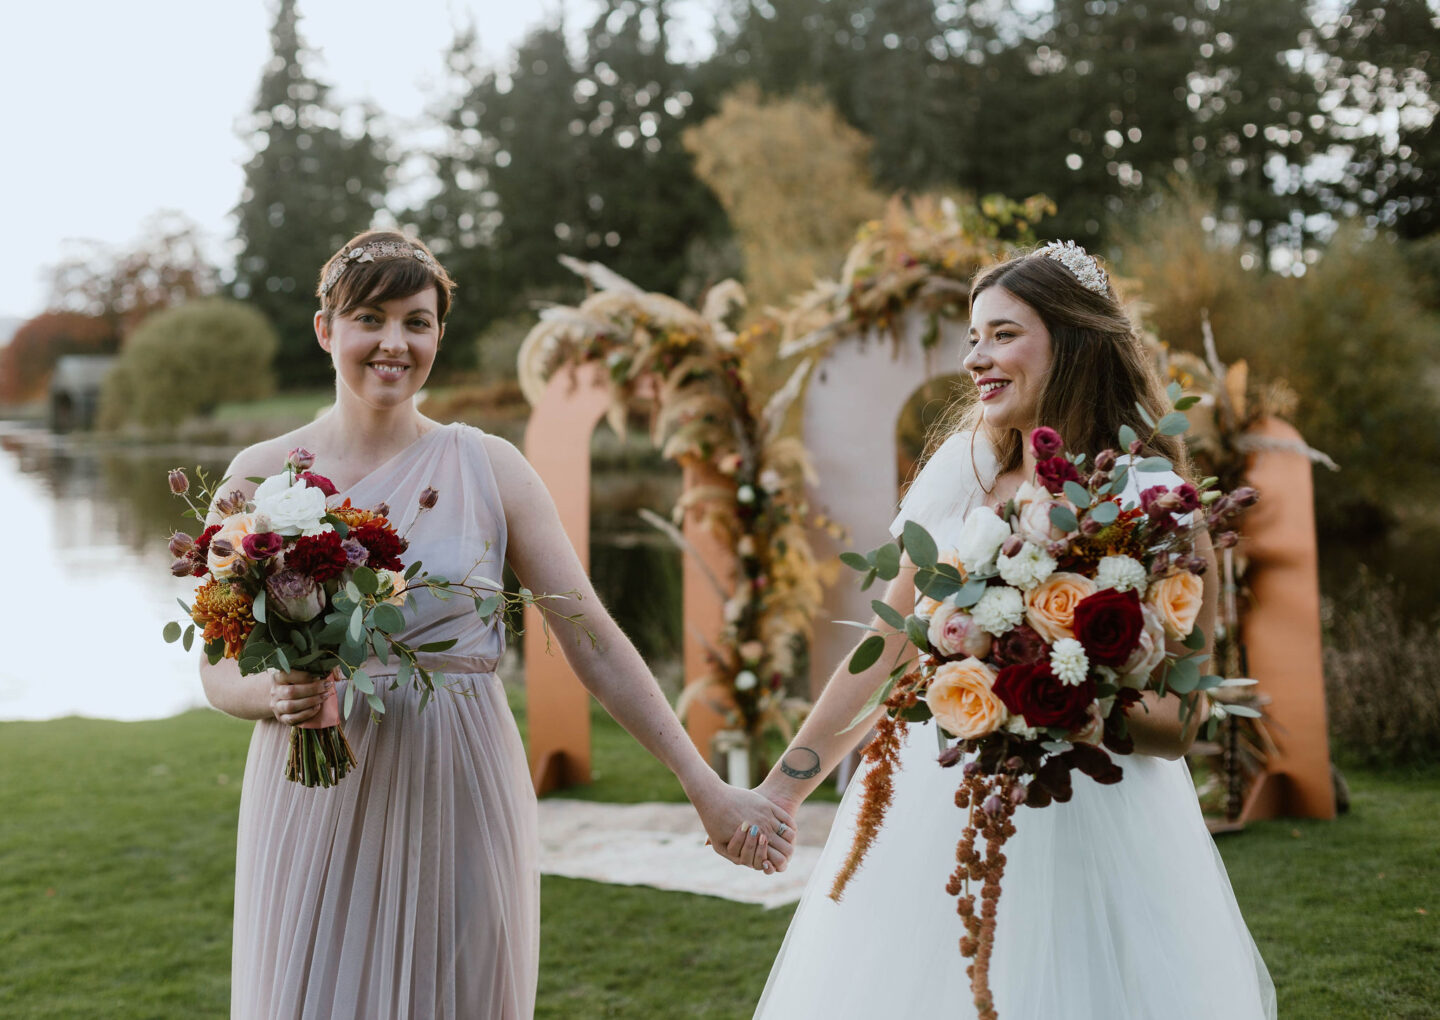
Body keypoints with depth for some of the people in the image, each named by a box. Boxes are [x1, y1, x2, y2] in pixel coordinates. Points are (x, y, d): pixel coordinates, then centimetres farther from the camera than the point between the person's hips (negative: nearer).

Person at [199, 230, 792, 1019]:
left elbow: (594, 640, 0)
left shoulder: (487, 467, 0)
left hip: (461, 806, 0)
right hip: (317, 807, 1)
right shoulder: (260, 475, 3)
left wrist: (707, 790, -3)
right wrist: (273, 694, -17)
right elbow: (219, 671, 7)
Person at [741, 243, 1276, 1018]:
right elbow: (886, 643, 8)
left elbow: (1175, 728, -8)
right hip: (933, 814, 4)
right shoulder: (962, 469, 1)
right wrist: (784, 786, 10)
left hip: (1084, 822, -3)